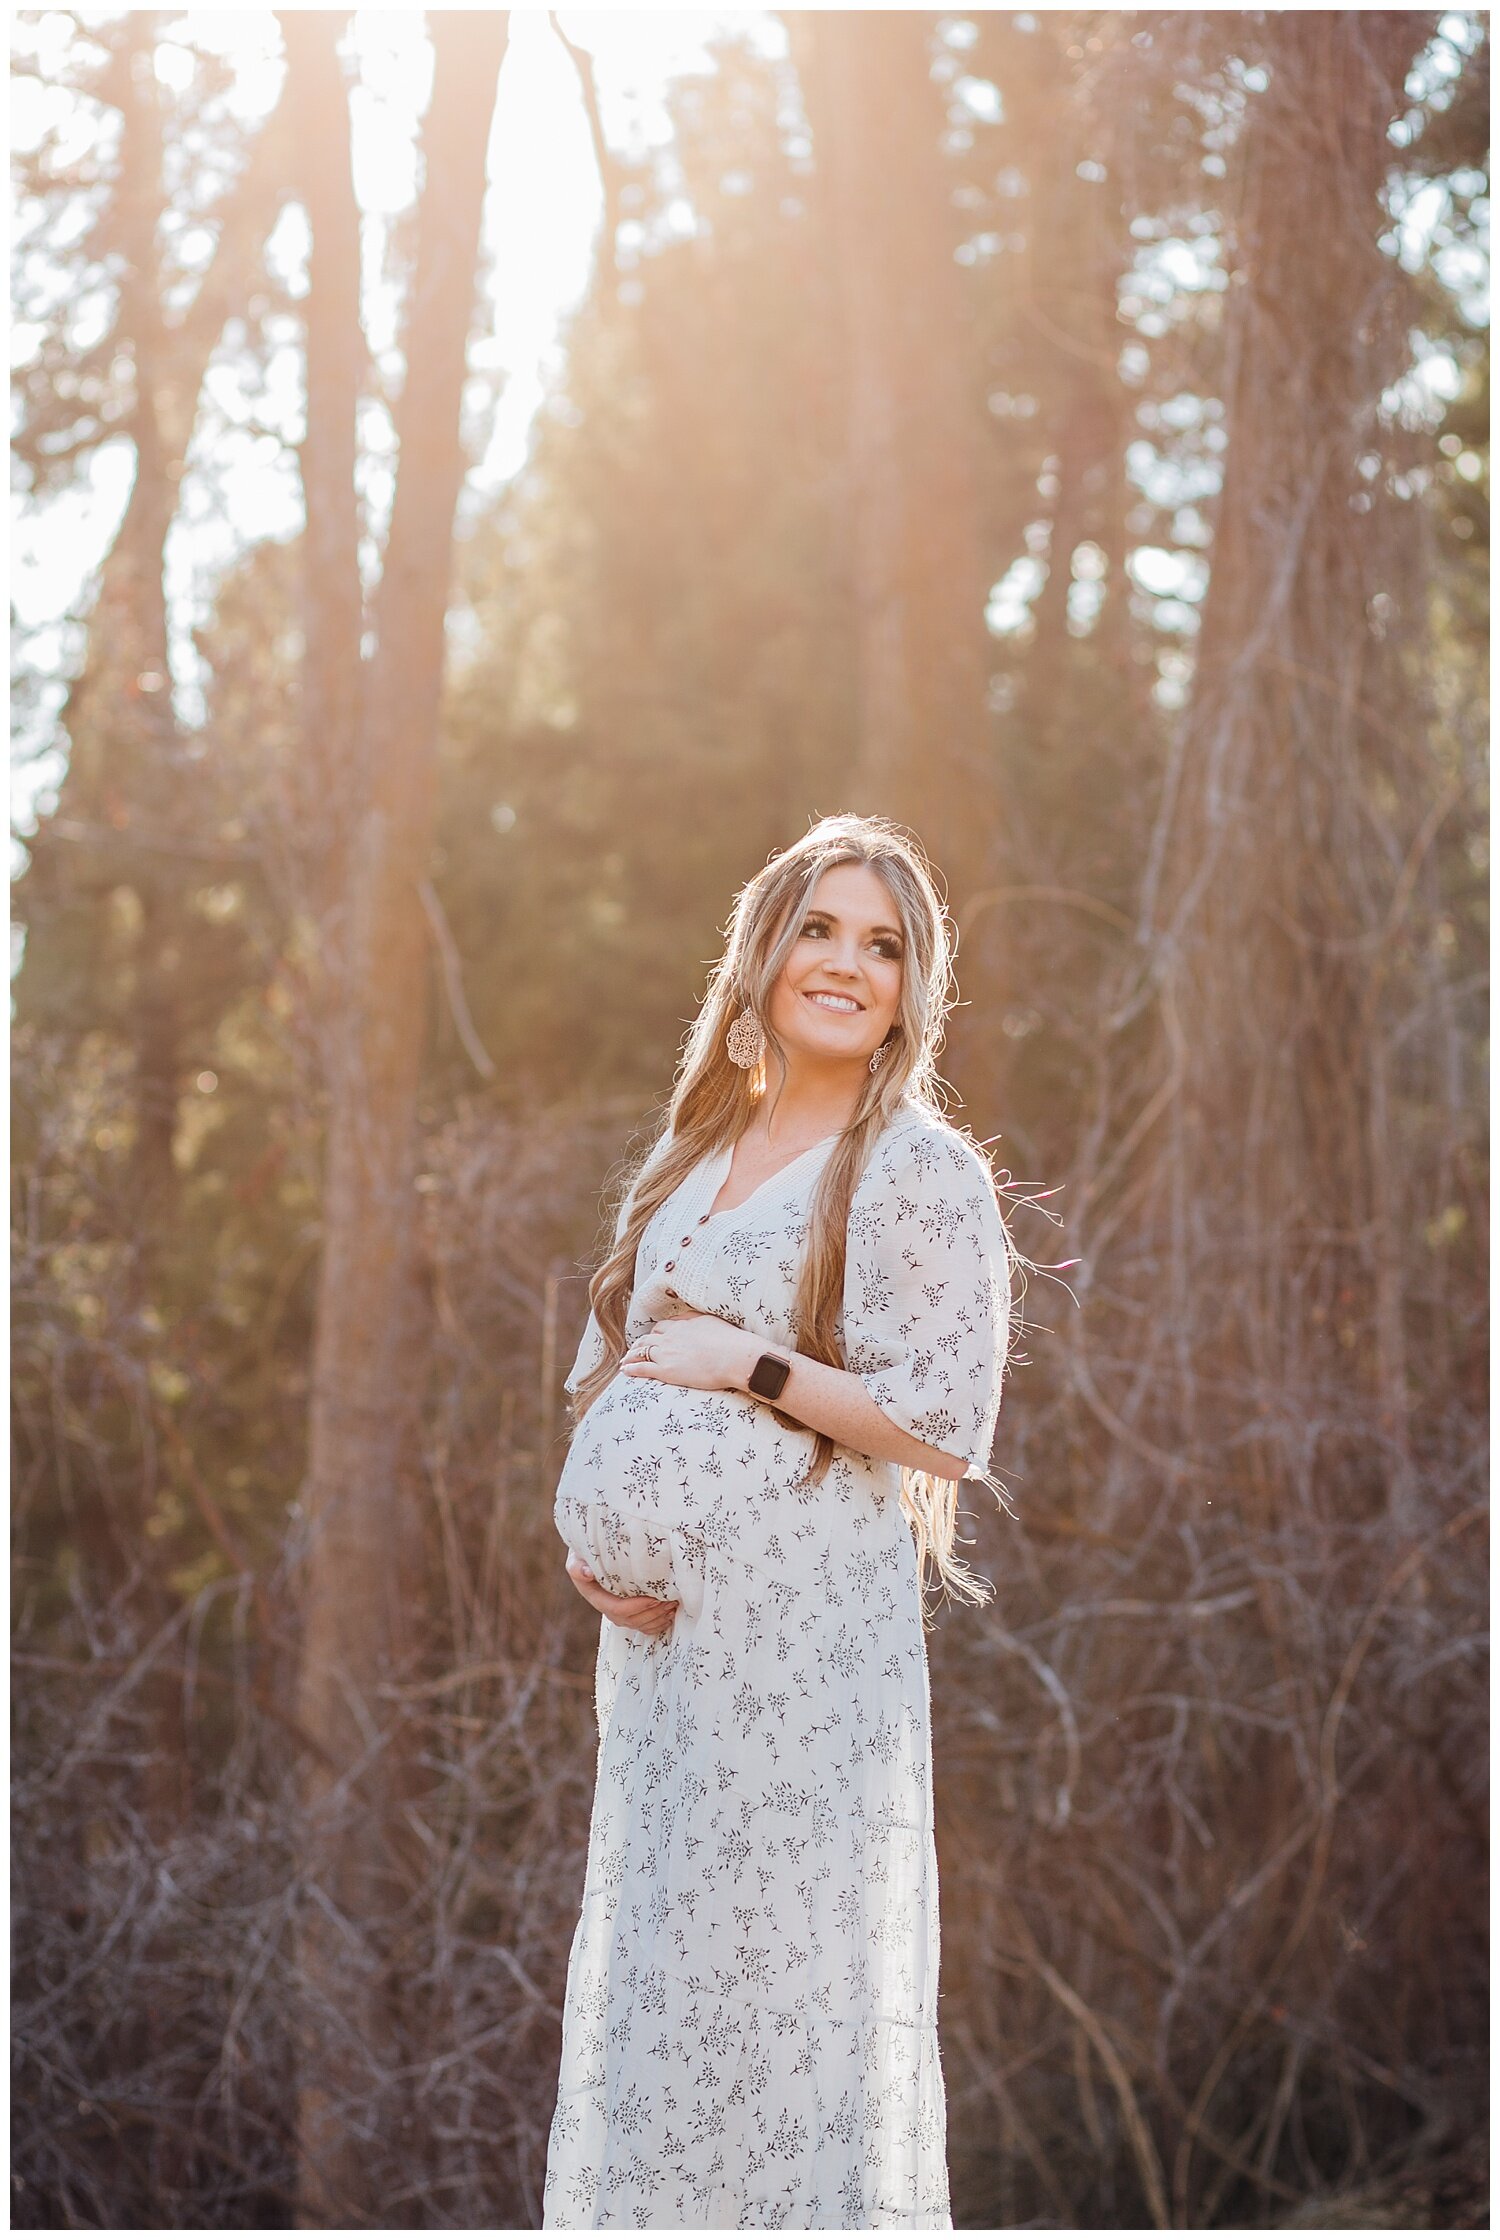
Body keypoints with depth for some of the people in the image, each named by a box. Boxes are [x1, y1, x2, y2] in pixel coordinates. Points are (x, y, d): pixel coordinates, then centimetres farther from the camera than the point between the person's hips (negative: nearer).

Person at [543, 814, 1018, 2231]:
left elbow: (947, 1425, -11)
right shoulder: (691, 1156, 14)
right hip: (663, 1618, 7)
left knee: (786, 1960, -3)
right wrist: (590, 1538, 2)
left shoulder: (919, 1172, -5)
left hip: (810, 1623, -6)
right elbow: (606, 1378, 18)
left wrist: (751, 1367, -13)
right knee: (653, 1949, 11)